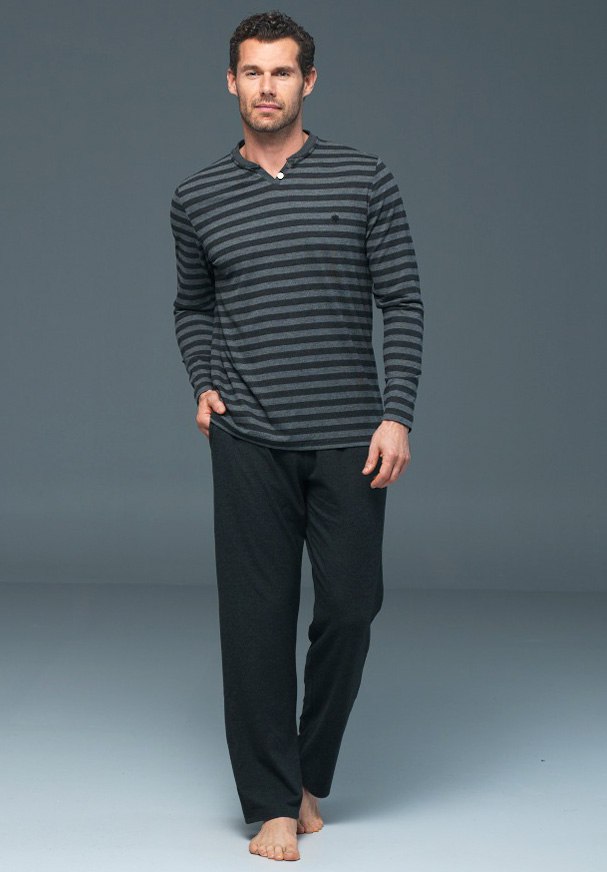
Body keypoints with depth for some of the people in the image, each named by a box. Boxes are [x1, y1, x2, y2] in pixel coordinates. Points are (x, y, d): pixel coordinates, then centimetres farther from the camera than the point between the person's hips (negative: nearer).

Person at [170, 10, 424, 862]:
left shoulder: (365, 181, 1)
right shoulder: (198, 198, 6)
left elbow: (403, 303, 0)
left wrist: (397, 414, -8)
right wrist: (205, 385, 3)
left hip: (349, 438, 0)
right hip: (251, 441, 0)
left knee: (349, 609, 3)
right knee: (257, 617, -1)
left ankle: (310, 772, 25)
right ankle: (274, 803, 9)